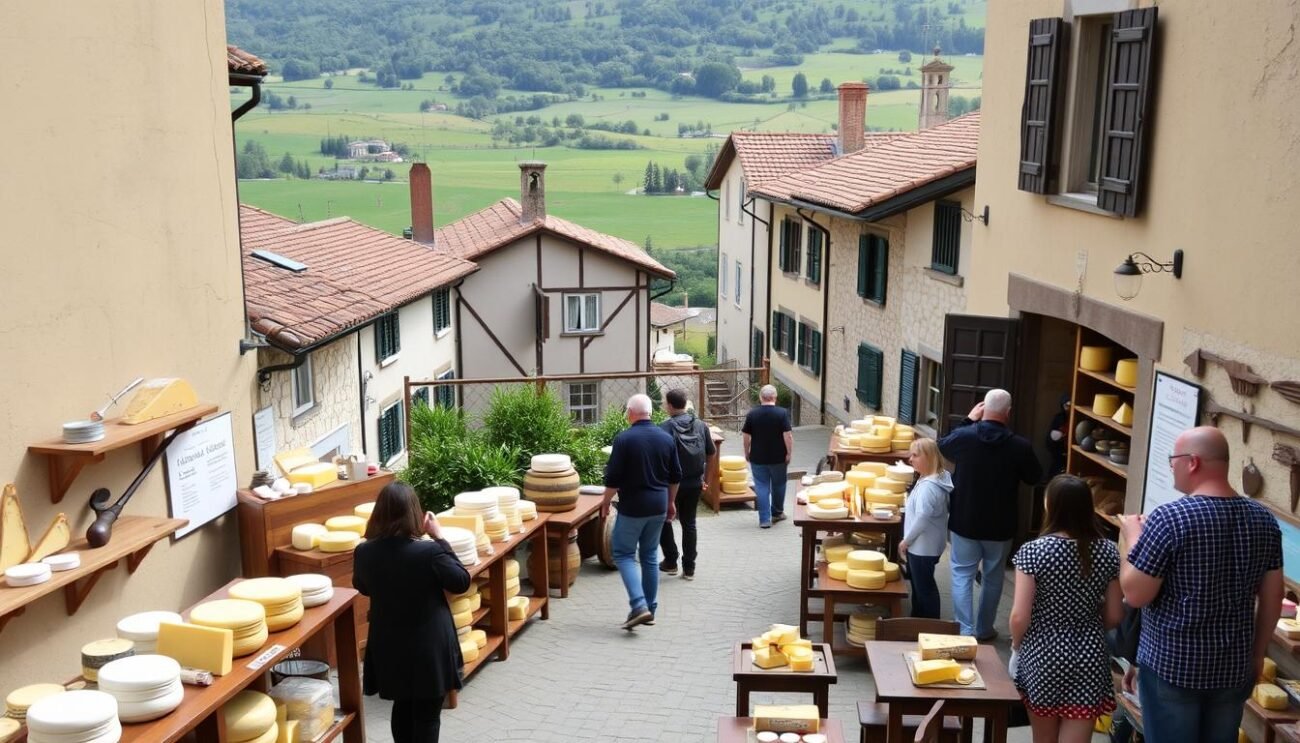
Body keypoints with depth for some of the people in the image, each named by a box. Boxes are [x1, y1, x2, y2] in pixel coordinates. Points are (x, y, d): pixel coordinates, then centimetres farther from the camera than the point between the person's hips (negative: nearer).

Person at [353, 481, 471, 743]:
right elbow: (462, 582, -7)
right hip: (429, 650, -4)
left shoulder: (364, 552, -10)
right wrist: (439, 538, -7)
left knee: (402, 709, 23)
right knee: (427, 716, 8)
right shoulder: (429, 552, -24)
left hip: (389, 650, 5)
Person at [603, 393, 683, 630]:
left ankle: (639, 606, -10)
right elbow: (676, 476, 9)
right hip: (659, 506, 5)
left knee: (623, 553, 5)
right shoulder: (666, 438, 2)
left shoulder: (624, 439, -14)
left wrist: (606, 503, 1)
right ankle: (650, 609, 18)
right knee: (650, 555, 15)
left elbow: (613, 478, -13)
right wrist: (671, 501, 22)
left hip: (633, 506, -5)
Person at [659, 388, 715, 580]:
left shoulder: (665, 428, -16)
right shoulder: (701, 425, 0)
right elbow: (711, 452, 7)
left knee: (664, 520, 16)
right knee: (689, 523, 14)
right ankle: (689, 568, 15)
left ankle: (670, 562, 17)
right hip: (695, 483, 4)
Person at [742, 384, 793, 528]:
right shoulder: (782, 413, -10)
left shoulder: (752, 414, -5)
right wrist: (789, 453, -4)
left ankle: (764, 519, 1)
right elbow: (787, 435, -13)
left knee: (762, 486, 5)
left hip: (758, 457, 1)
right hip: (778, 457, 0)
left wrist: (747, 453, 12)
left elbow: (747, 437, -1)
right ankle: (777, 513, 33)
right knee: (778, 484, 18)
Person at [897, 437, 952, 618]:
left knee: (924, 587, 1)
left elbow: (922, 517, -31)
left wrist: (905, 540, -18)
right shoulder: (938, 479, 7)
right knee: (919, 585, 21)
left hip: (923, 547, -10)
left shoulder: (928, 486, -26)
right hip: (923, 545, 10)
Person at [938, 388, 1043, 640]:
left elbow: (942, 446, 10)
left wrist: (968, 420, 11)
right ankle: (983, 629, 27)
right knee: (993, 577, 17)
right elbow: (1035, 477, 2)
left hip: (964, 522, 0)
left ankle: (964, 631, 3)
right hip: (999, 526, 1)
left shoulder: (963, 436, -14)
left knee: (962, 575, 9)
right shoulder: (1020, 446, -15)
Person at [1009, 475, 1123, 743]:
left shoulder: (1033, 551, -16)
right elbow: (1114, 616, 1)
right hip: (1089, 657, 1)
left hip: (1042, 654, -1)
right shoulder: (1108, 551, -6)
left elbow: (1020, 616, -14)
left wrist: (1016, 646, 6)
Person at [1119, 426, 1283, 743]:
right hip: (1234, 666, 5)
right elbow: (1272, 598, 6)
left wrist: (1133, 537, -4)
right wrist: (1257, 654, 18)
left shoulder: (1169, 518, -20)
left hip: (1172, 665, -5)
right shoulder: (1264, 520, -1)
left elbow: (1134, 594, -18)